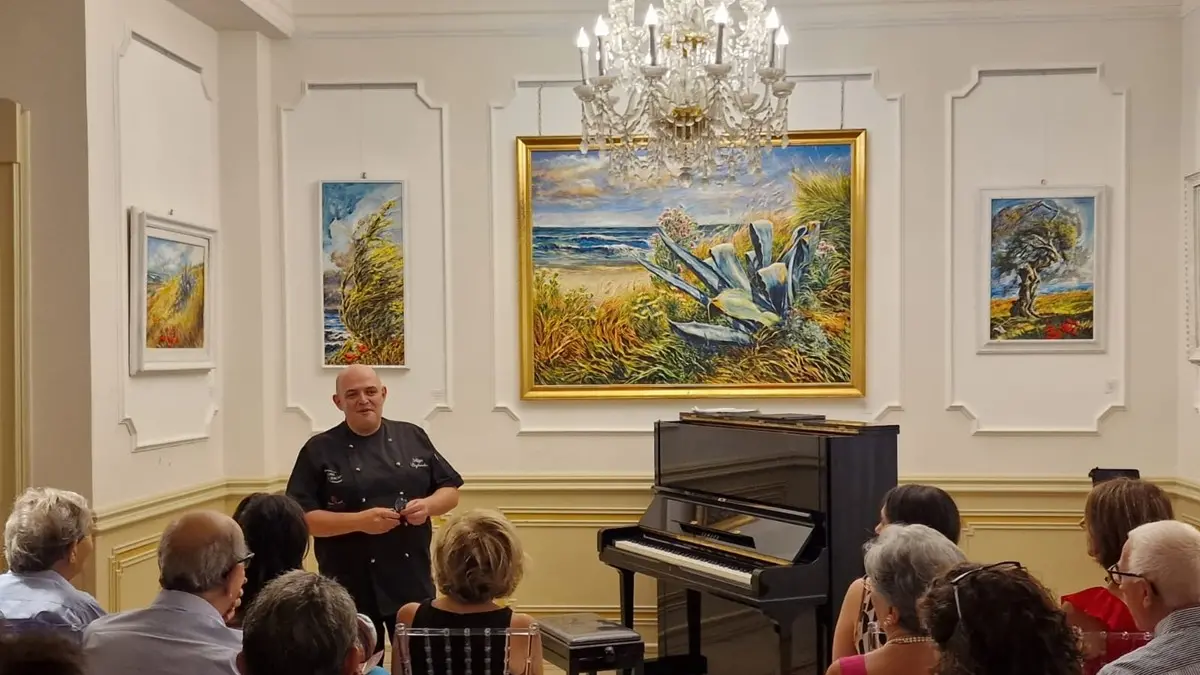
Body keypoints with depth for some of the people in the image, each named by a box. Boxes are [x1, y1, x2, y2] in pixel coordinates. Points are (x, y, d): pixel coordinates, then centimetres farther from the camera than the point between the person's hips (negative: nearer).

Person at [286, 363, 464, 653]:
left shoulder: (413, 437, 6)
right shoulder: (319, 450, -3)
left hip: (413, 581, 3)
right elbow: (302, 518, -9)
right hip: (352, 588, -2)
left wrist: (428, 505, -12)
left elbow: (450, 491, 10)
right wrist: (359, 521, -20)